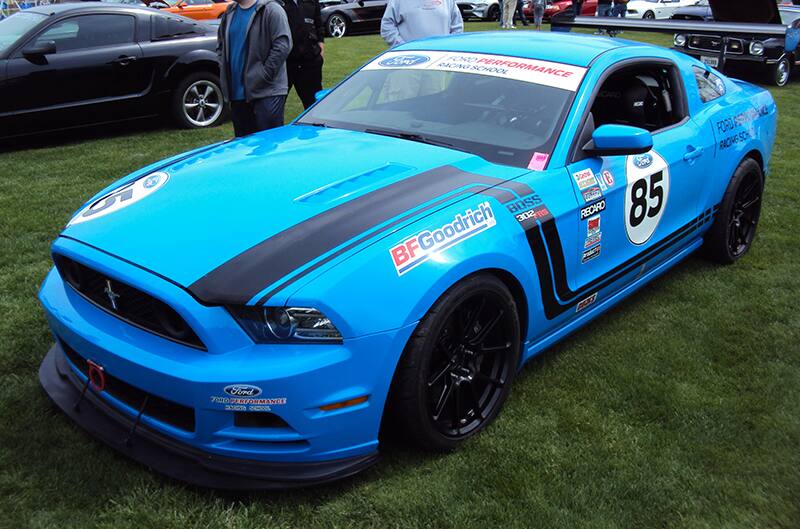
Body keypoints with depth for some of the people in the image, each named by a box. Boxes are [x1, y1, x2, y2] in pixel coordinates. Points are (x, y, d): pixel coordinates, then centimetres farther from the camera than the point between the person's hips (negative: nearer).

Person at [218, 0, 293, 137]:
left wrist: (264, 76, -16)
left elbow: (283, 45, -16)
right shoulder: (229, 14, 14)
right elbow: (220, 45, 25)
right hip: (237, 93, 7)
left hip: (267, 92, -7)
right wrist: (225, 72, 10)